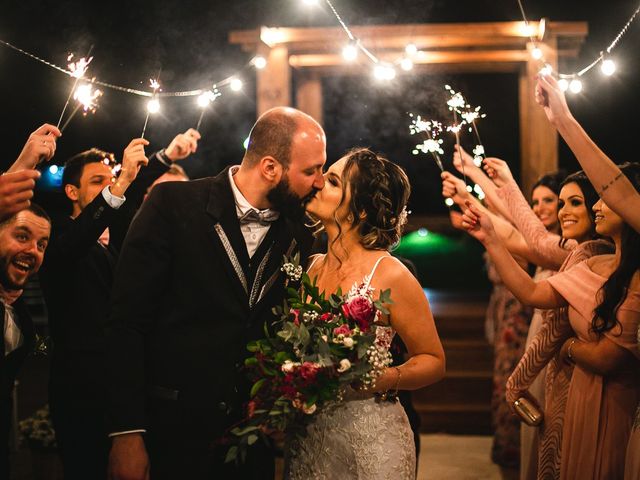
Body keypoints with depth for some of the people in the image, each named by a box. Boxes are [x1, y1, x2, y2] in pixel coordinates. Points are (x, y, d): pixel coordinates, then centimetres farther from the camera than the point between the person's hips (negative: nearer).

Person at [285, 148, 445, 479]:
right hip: (307, 436, 5)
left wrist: (381, 380, -23)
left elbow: (433, 361, -6)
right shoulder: (311, 269, 2)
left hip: (369, 438, -5)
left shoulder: (389, 275, -14)